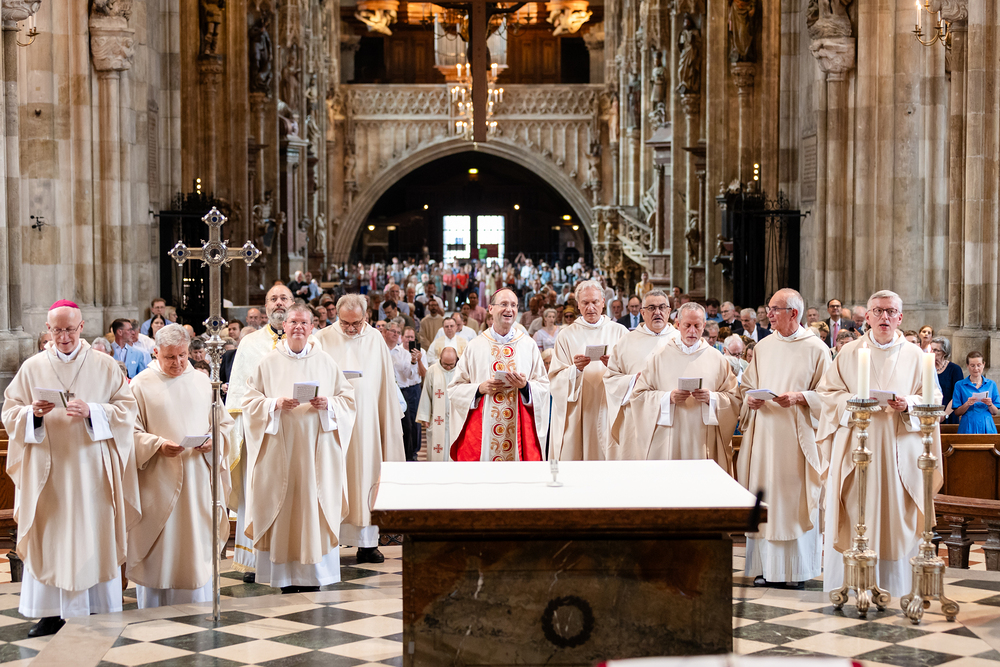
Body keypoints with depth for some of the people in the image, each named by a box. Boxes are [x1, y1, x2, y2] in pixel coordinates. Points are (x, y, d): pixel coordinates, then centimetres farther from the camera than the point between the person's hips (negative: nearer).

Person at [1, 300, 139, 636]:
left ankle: (99, 608, 10)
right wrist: (33, 413, -13)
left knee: (94, 535, 1)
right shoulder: (32, 367, 8)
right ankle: (52, 611, 8)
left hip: (93, 468, -1)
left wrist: (92, 412, -16)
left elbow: (127, 410, 0)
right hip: (47, 469, 1)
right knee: (48, 538, 1)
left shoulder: (105, 366, 4)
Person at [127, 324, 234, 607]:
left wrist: (213, 441, -9)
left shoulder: (203, 382, 10)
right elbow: (132, 433, -3)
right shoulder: (141, 385, 0)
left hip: (198, 481, 3)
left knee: (197, 547, 5)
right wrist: (157, 445, -20)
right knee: (158, 550, 2)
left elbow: (224, 424, 12)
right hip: (157, 481, -2)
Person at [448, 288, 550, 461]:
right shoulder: (475, 346, 6)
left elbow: (544, 386, 6)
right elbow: (454, 388, 4)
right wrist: (480, 388, -11)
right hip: (482, 429, -1)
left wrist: (526, 386, -13)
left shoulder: (529, 345, 8)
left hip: (519, 428, 1)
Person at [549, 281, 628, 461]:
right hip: (576, 416, 0)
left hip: (608, 411, 0)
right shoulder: (567, 335, 8)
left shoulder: (619, 332, 8)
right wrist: (575, 369, -17)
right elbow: (555, 378, 1)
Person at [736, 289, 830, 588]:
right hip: (763, 434, 4)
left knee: (797, 501, -1)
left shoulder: (816, 349, -2)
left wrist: (799, 398, -18)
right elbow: (746, 384, 17)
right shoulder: (763, 347, 11)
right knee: (764, 497, 4)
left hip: (798, 435, -4)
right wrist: (750, 397, -4)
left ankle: (797, 568, 10)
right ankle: (766, 566, 11)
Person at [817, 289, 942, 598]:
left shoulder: (915, 356, 8)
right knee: (855, 516, -2)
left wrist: (908, 404, -13)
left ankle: (894, 585, 9)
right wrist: (854, 402, -12)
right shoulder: (849, 353, 7)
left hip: (899, 449, 0)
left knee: (897, 513, 0)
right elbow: (828, 392, 6)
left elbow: (932, 398, 6)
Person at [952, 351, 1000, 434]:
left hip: (987, 427, 2)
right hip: (968, 428, -2)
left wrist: (990, 405, -12)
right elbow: (957, 412, 0)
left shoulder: (991, 384, 8)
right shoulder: (959, 385, 3)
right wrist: (967, 404, -17)